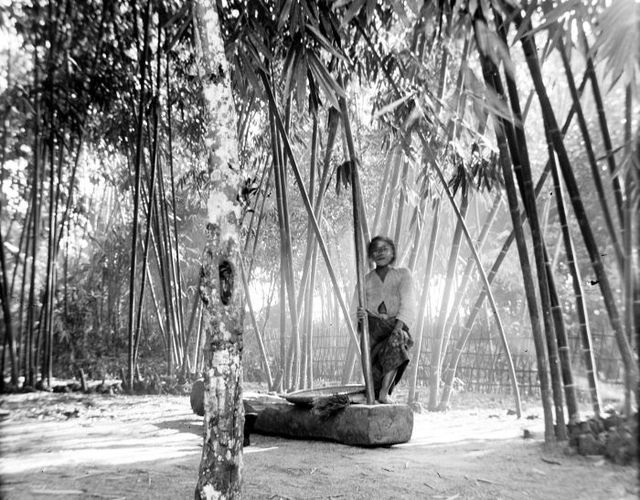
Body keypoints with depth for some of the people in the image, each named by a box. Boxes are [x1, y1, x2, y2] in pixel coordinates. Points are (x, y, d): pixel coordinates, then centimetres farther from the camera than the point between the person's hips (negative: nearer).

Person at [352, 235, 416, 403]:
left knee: (396, 341, -35)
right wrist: (360, 315, -22)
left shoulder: (403, 274, 9)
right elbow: (356, 308, 4)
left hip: (397, 327, -1)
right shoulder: (366, 279, 12)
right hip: (373, 327, 1)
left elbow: (407, 306, -3)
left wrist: (396, 330, -19)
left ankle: (384, 393, -26)